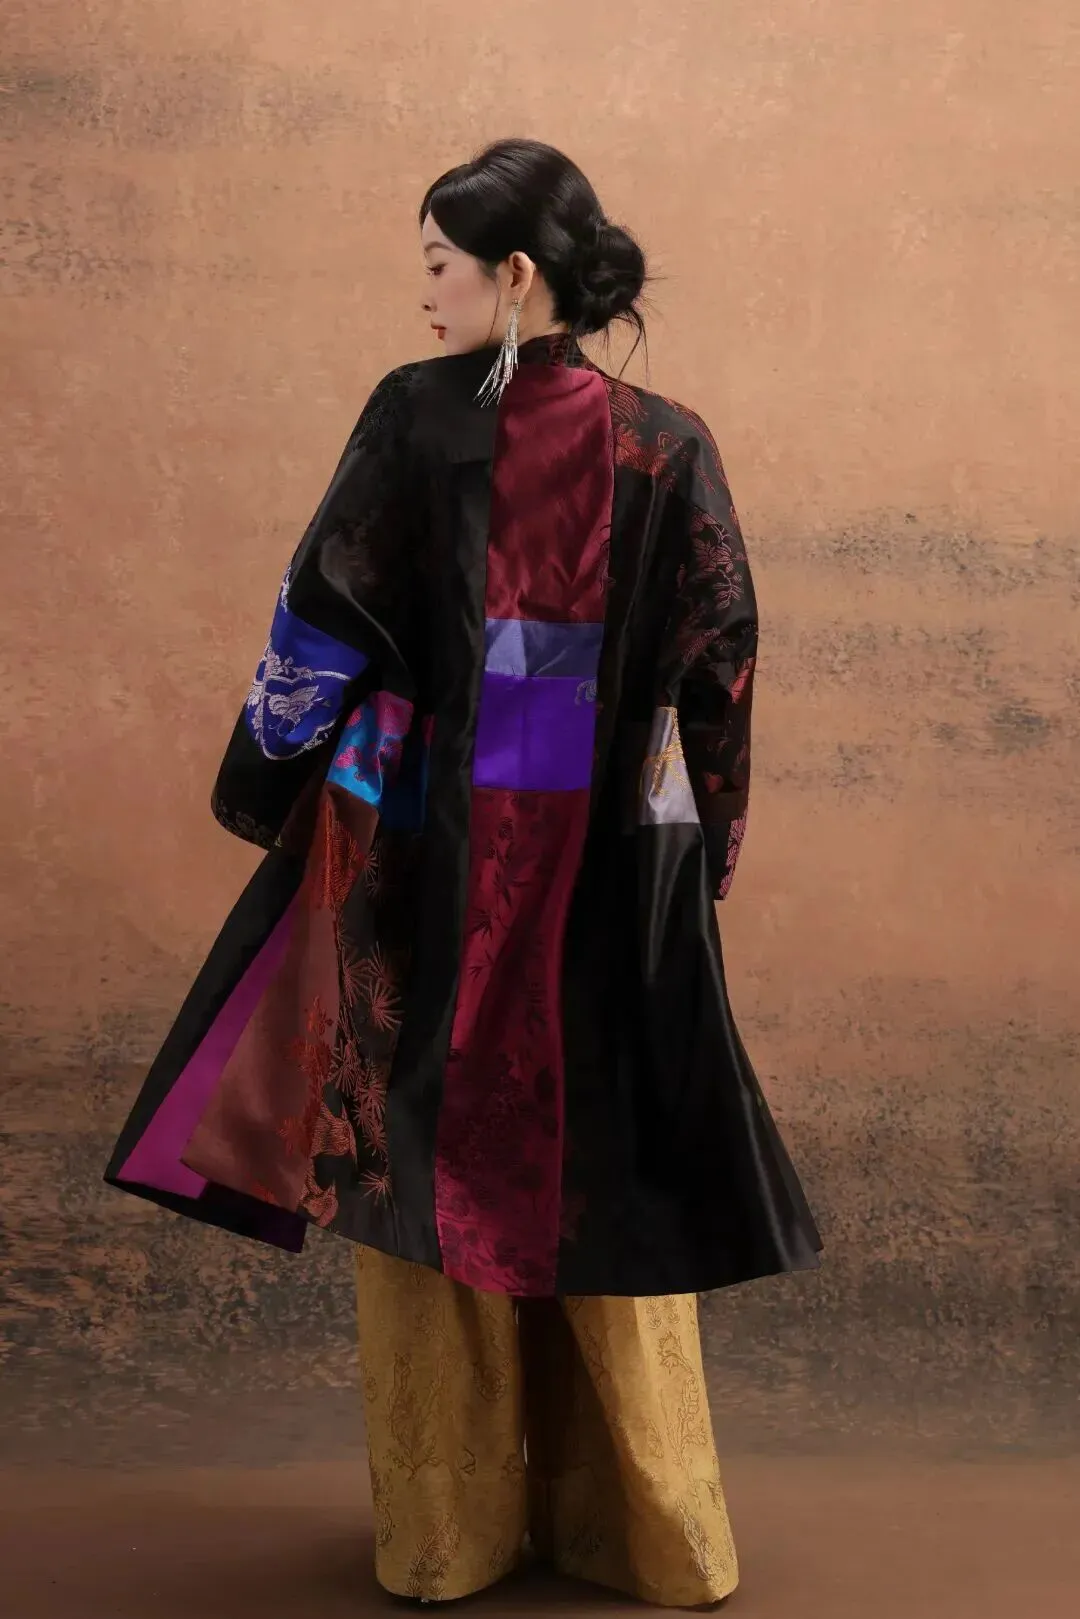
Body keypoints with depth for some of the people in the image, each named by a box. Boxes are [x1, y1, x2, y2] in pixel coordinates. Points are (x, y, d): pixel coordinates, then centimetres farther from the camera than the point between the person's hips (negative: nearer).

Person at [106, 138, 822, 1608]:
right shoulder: (668, 446, 0)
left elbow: (322, 618, -6)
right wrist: (707, 842, 9)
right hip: (606, 858, 2)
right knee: (605, 1159, 11)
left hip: (427, 846, -2)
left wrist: (272, 792, 7)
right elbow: (719, 659, -2)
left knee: (427, 1147, 9)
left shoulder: (416, 416, -6)